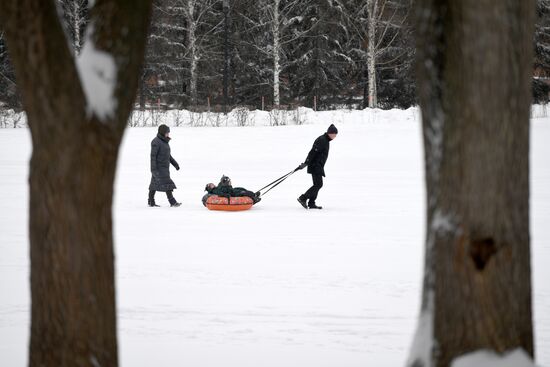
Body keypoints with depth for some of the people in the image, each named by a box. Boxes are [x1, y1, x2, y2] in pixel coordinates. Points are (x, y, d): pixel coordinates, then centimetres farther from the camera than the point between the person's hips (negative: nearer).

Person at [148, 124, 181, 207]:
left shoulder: (164, 141, 15)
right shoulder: (156, 142, -15)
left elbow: (168, 155, 24)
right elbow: (153, 156, -18)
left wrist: (175, 163, 21)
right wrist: (153, 169, -24)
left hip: (164, 167, 9)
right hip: (159, 168, -9)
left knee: (155, 184, 11)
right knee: (167, 183, -11)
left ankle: (151, 202, 14)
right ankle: (172, 202, -12)